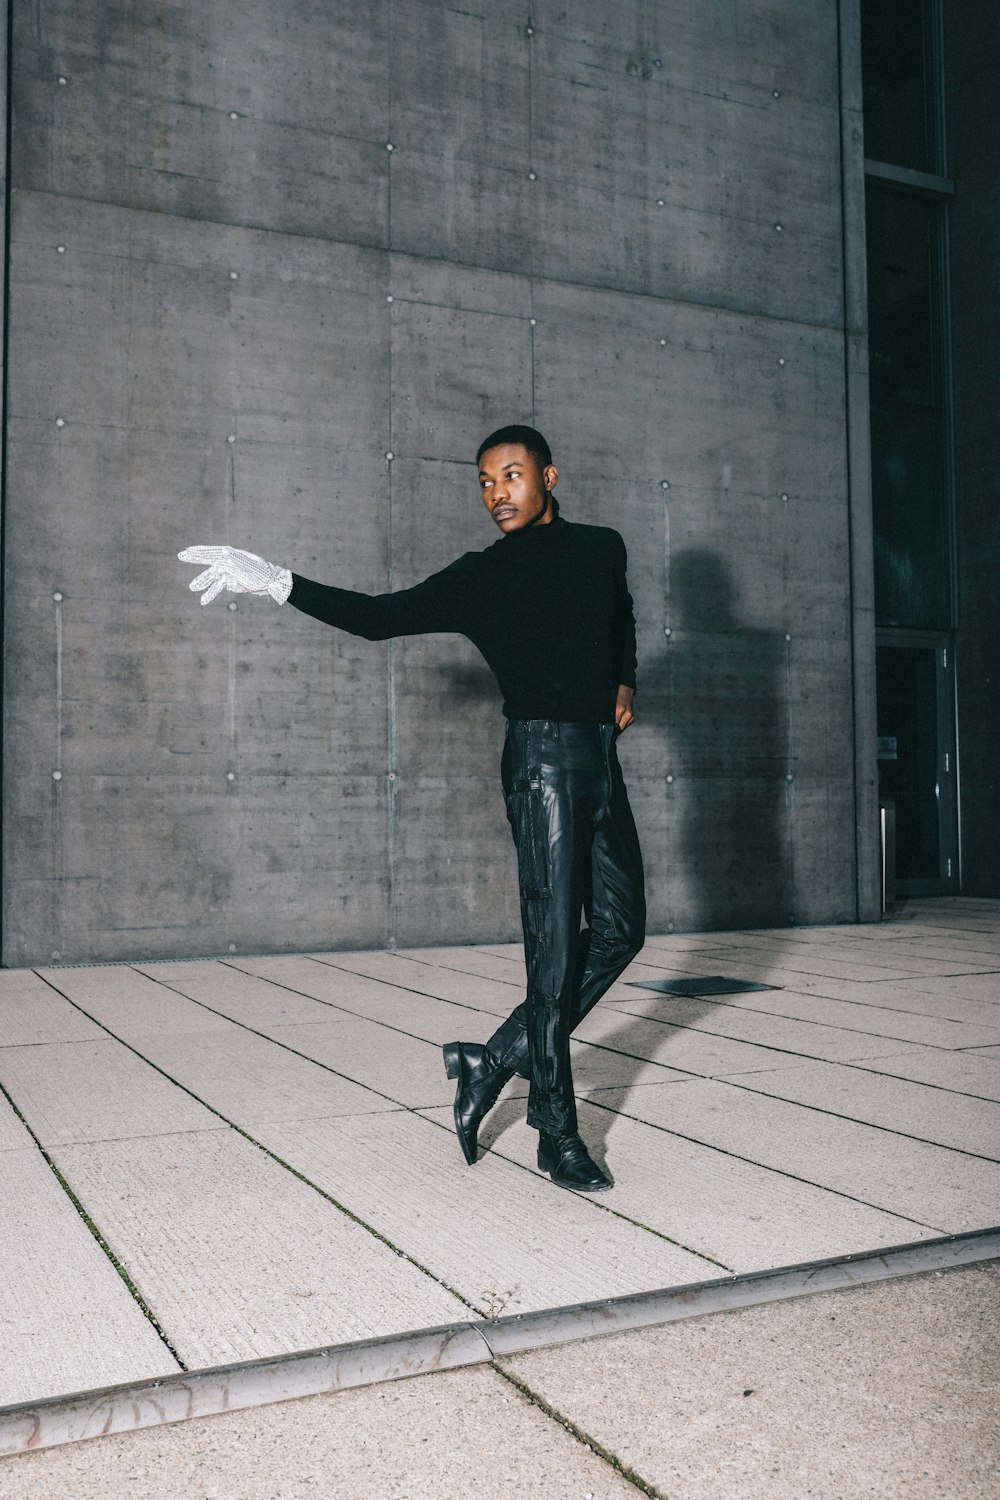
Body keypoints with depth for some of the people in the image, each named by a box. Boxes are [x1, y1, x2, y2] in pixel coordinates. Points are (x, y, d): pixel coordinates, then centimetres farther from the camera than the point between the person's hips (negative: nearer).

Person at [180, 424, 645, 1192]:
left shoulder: (601, 548, 14)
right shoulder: (479, 578, 2)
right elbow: (379, 616, 0)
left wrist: (625, 684, 16)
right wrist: (277, 582, -7)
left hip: (601, 755, 6)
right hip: (544, 755, -6)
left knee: (619, 929, 4)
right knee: (555, 943, -8)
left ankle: (496, 1059, 15)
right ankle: (556, 1131, 1)